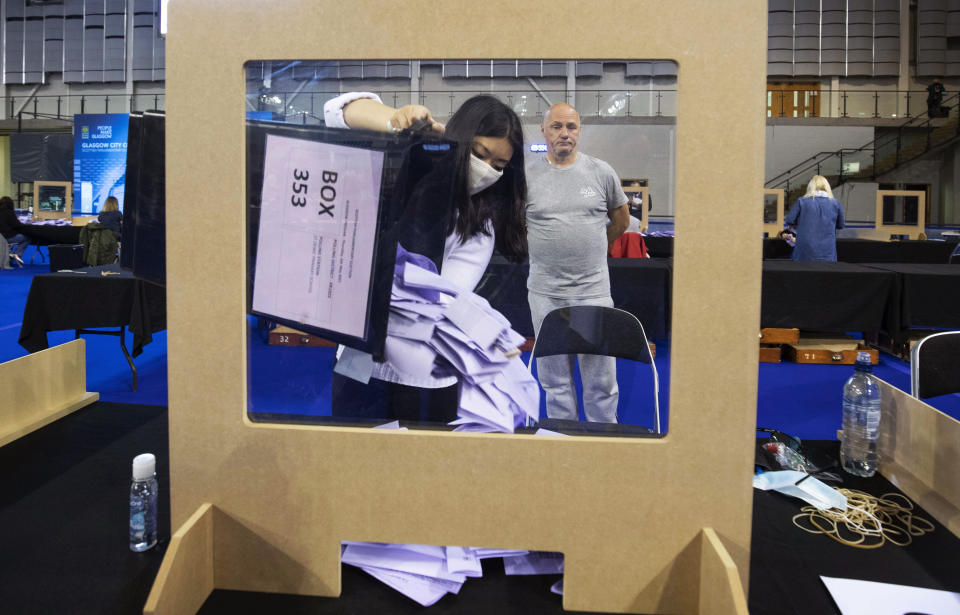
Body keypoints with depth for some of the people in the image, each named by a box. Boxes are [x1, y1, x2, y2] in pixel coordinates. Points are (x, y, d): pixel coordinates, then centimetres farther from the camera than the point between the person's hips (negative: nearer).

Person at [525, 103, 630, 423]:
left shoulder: (602, 172, 3)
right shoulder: (526, 175, 2)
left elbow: (621, 219, 17)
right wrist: (547, 250, 11)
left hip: (594, 290, 0)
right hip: (544, 292, 1)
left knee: (601, 381, 4)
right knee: (554, 379, 11)